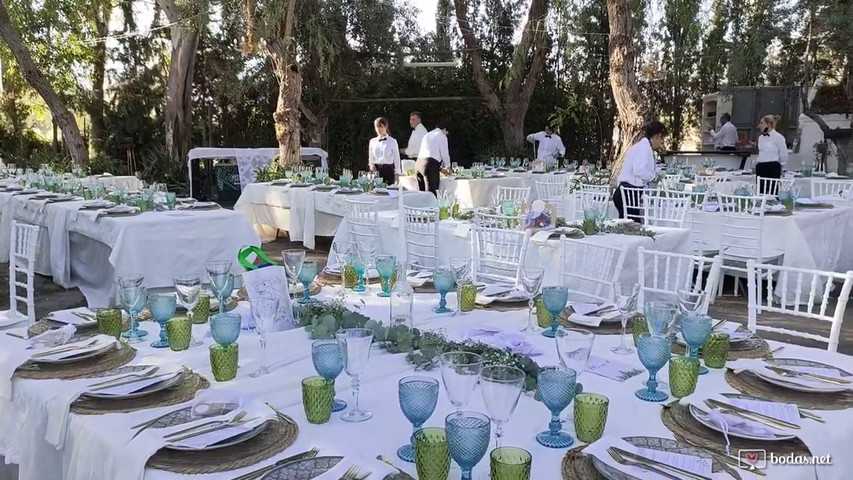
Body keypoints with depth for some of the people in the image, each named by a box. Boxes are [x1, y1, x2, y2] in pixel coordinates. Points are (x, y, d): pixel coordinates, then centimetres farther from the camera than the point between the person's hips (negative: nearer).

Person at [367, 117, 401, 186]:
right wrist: (372, 165, -5)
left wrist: (397, 174, 0)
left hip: (388, 170, -2)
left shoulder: (392, 141, 1)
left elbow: (396, 158, 3)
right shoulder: (372, 141, 10)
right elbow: (370, 158, 16)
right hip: (376, 170, 3)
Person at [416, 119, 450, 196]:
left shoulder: (427, 135, 26)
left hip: (419, 163, 8)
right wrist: (447, 167, 21)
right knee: (431, 192, -9)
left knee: (421, 192, 9)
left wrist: (440, 168, 34)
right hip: (430, 165, -8)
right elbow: (444, 154, 2)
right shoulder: (442, 136, 3)